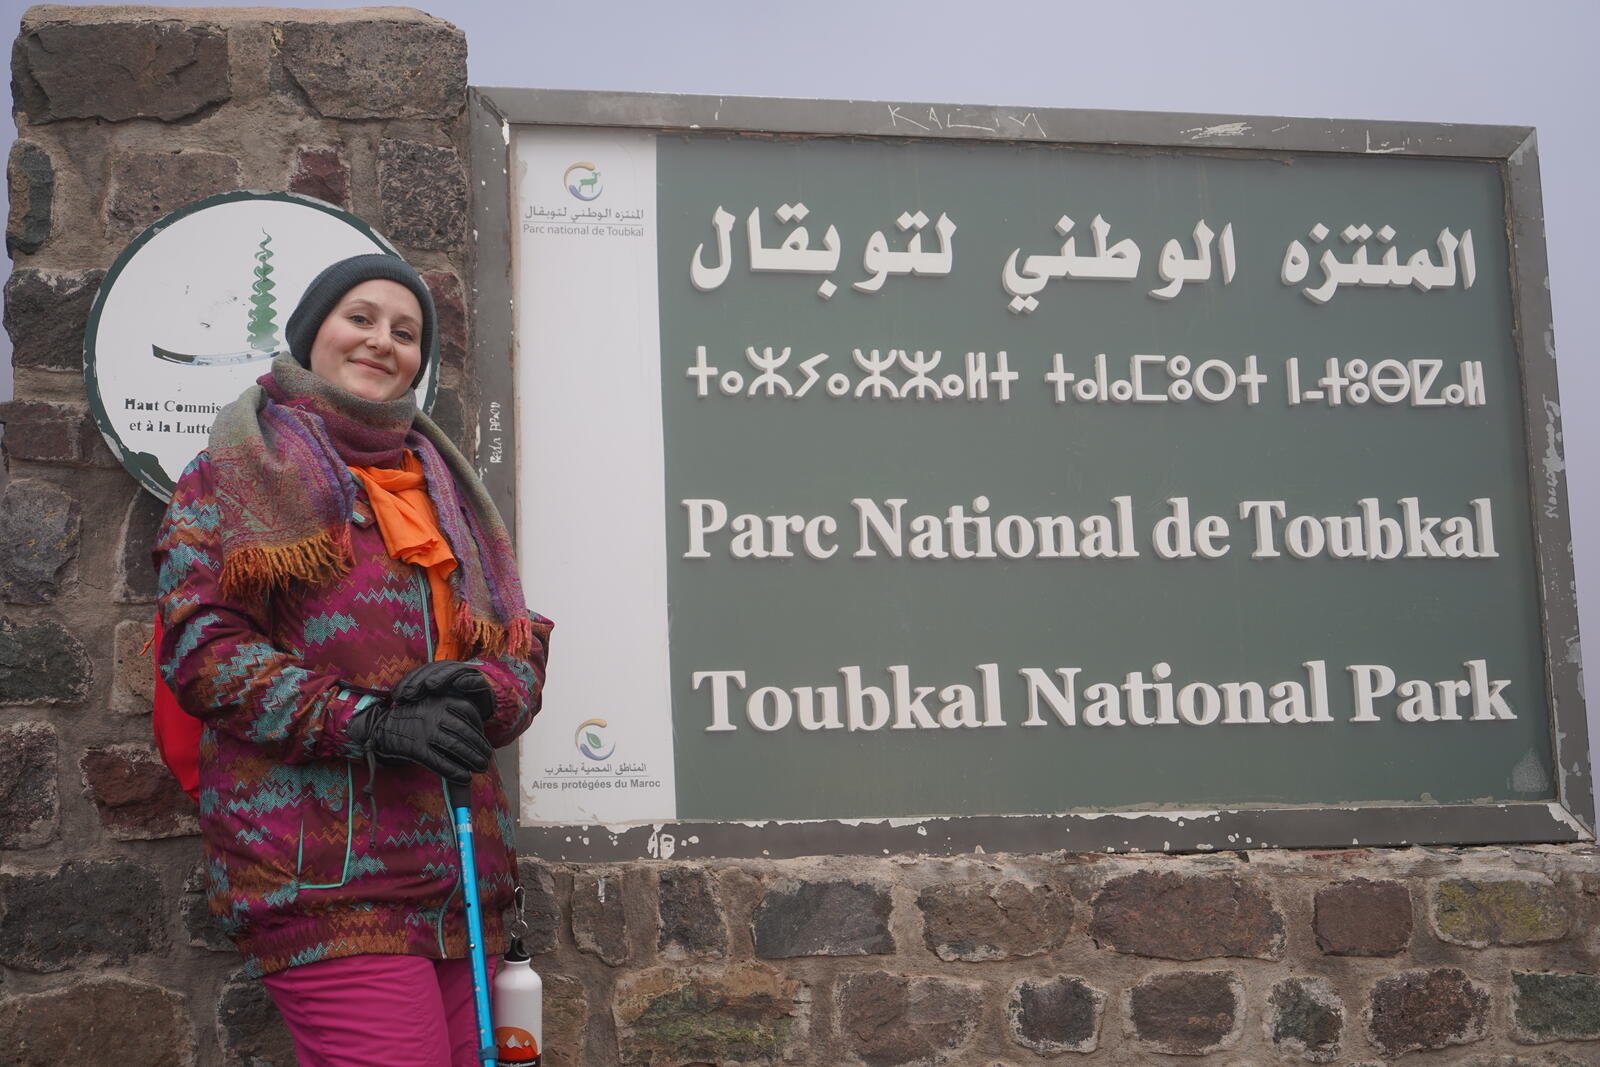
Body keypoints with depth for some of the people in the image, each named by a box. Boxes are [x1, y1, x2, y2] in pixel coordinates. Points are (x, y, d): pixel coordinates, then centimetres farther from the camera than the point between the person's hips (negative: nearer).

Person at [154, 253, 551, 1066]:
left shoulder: (442, 485, 24)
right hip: (325, 869, -6)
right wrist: (367, 721, -15)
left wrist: (482, 694, -6)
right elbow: (200, 646, -4)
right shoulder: (246, 467, 8)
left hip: (457, 869, 6)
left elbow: (522, 647, 20)